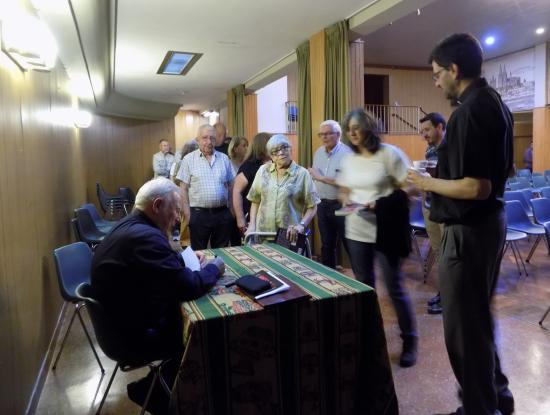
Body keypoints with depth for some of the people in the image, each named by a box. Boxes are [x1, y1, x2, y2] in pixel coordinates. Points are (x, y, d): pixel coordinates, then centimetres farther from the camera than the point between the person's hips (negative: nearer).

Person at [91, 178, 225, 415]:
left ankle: (157, 387, 27)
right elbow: (190, 287, -28)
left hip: (122, 320, 9)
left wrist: (184, 258, 5)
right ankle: (151, 392, 24)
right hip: (135, 334, -9)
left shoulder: (129, 226, 3)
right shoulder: (145, 236, -30)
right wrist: (214, 268, -10)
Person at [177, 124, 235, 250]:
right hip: (198, 214, -3)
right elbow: (183, 189, -2)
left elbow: (230, 185, 11)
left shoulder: (224, 159, 7)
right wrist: (187, 213, -8)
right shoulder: (189, 159, -1)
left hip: (222, 213, 3)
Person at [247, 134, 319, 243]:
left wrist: (302, 225, -13)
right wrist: (252, 225, 4)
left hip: (290, 235, -2)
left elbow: (312, 206, 0)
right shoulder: (263, 170, 6)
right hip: (263, 233, 3)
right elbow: (255, 200, 12)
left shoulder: (302, 173, -3)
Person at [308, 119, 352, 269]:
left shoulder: (347, 153, -14)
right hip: (323, 204, 7)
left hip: (342, 205, -6)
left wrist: (322, 178, -20)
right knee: (326, 244, 16)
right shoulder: (318, 153, 9)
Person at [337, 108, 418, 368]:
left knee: (395, 287, 2)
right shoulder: (350, 160, 10)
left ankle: (410, 341, 22)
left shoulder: (389, 154, -7)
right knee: (363, 286, 12)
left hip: (385, 230, -5)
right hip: (356, 231, 5)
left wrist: (381, 204, -22)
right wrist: (347, 199, -5)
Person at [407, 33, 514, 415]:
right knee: (479, 315, 23)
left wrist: (428, 183, -12)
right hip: (490, 221, 11)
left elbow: (476, 187, -26)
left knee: (463, 323, 4)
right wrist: (440, 176, 15)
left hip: (469, 229, -11)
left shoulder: (470, 111, -21)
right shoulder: (495, 102, 11)